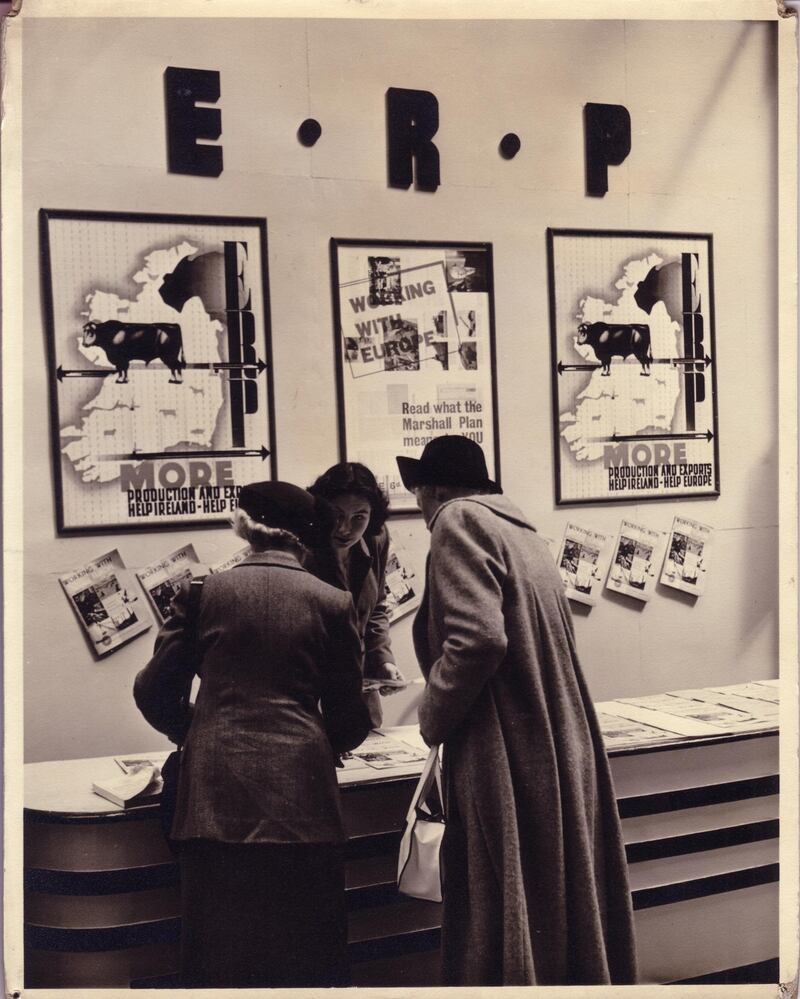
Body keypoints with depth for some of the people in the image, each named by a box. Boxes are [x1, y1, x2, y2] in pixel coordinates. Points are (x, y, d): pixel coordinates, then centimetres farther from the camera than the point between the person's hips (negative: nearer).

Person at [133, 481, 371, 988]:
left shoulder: (203, 592, 5)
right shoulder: (332, 602, 4)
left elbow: (155, 691, 7)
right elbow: (348, 718, 6)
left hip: (216, 794, 1)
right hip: (300, 791, 0)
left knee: (221, 953, 10)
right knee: (303, 954, 11)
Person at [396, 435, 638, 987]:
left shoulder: (459, 520, -9)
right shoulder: (521, 530, 16)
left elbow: (477, 638, -23)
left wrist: (432, 719, -9)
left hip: (507, 759, -9)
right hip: (561, 750, 9)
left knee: (504, 928, 1)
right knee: (561, 901, 16)